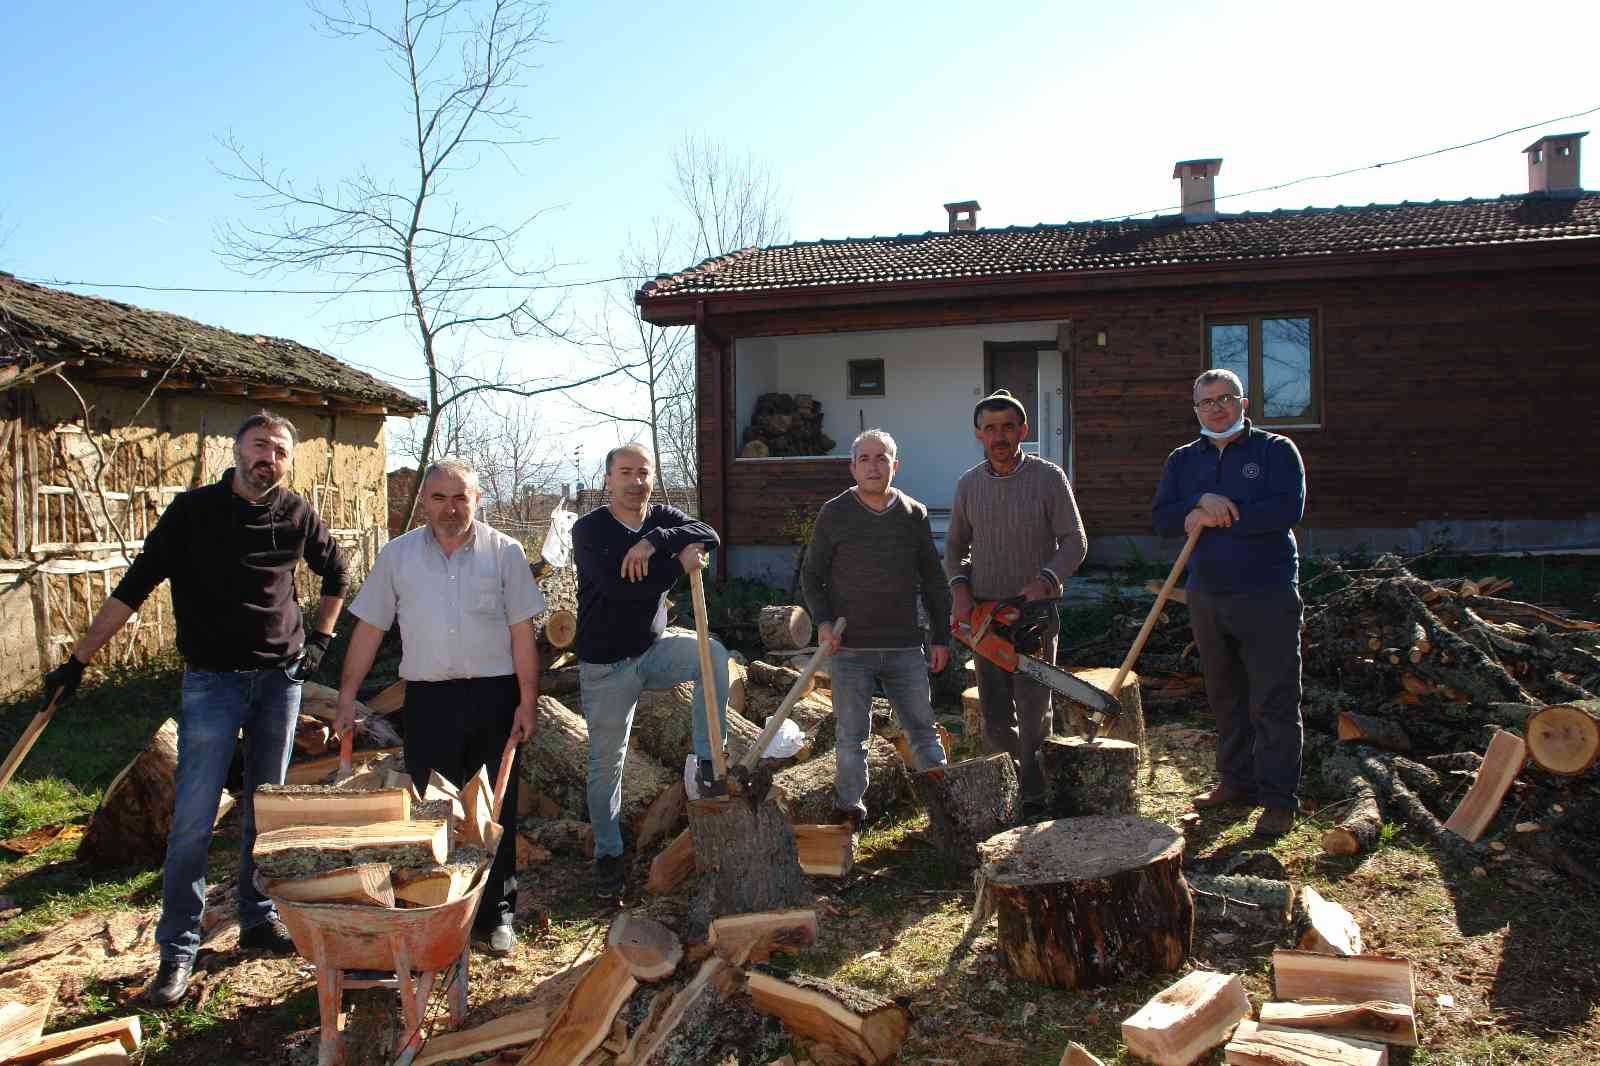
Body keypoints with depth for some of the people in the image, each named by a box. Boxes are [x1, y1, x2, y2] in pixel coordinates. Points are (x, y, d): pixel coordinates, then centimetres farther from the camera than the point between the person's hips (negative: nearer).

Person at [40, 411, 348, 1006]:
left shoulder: (296, 515, 2)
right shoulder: (194, 510, -6)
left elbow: (337, 574, 19)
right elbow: (135, 587, -5)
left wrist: (319, 639, 11)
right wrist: (78, 661, -7)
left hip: (281, 680, 3)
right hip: (212, 682, -3)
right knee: (193, 819, -3)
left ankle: (258, 920, 26)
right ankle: (177, 950, 7)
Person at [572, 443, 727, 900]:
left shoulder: (663, 519, 2)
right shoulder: (589, 529, -12)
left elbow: (708, 536, -17)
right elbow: (617, 586, -27)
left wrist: (654, 541, -30)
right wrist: (678, 562, -21)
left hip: (654, 649, 3)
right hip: (605, 665, -3)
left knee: (714, 654, -24)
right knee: (606, 763, 5)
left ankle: (708, 762, -13)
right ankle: (608, 854, 23)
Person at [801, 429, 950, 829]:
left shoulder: (915, 515, 5)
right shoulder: (833, 515, -1)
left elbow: (933, 582, 11)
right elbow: (811, 575, 6)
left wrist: (942, 638, 9)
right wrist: (822, 621, -9)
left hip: (905, 646, 2)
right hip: (849, 647, -2)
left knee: (923, 728, 9)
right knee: (852, 735, 5)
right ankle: (848, 808, 19)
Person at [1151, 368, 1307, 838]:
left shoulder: (1275, 450, -1)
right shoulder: (1182, 460, 13)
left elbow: (1288, 509, -16)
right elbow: (1162, 518, 1)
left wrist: (1212, 519, -13)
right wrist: (1202, 501, -17)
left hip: (1267, 595, -5)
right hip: (1207, 596, 5)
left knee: (1273, 701, -3)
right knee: (1225, 697, 14)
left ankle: (1279, 799, 2)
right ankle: (1237, 782, 27)